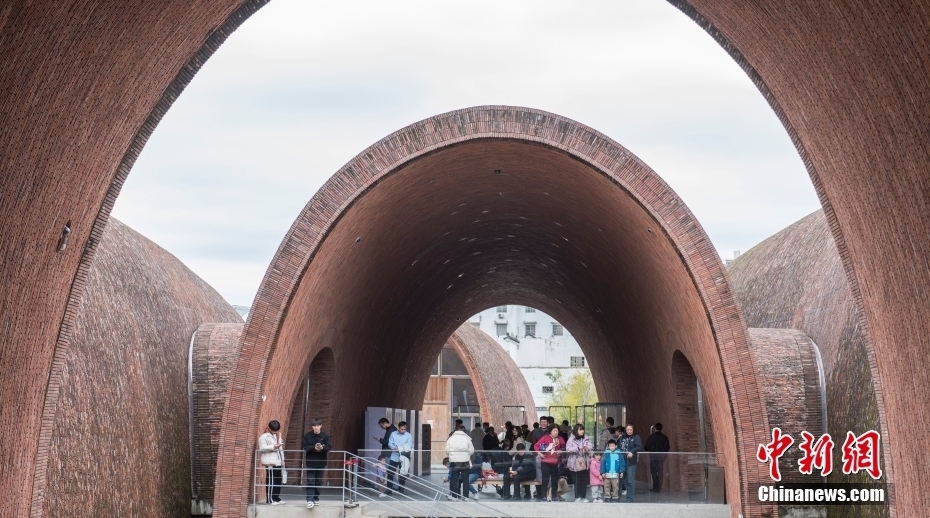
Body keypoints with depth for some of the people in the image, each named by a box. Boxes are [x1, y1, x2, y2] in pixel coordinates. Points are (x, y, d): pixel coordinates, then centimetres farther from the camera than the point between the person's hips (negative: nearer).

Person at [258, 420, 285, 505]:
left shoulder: (277, 436, 22)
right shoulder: (264, 437, -4)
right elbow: (262, 448, -14)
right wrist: (273, 447, -22)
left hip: (278, 461, 8)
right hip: (270, 462, -8)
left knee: (278, 480, 9)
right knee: (271, 480, -10)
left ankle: (276, 498, 17)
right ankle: (269, 499, -7)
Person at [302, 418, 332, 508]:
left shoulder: (325, 436, -2)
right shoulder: (307, 435, -3)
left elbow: (329, 447, -8)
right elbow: (304, 447, -9)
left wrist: (322, 447, -29)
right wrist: (314, 448, -25)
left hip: (321, 462, 1)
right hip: (310, 462, -1)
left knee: (318, 482, 9)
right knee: (310, 482, -6)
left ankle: (316, 499, 21)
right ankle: (310, 500, -9)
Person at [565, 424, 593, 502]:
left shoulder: (585, 439, 6)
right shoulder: (571, 439, -6)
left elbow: (591, 446, -2)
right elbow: (568, 448, -17)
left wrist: (587, 448, -25)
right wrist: (578, 448, -28)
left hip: (584, 463, 4)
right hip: (575, 463, -4)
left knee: (584, 480, 8)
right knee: (577, 481, 1)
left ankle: (583, 497, 17)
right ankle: (577, 497, 9)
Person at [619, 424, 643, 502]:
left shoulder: (636, 437, -1)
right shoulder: (622, 437, 14)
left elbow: (639, 447, -13)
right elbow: (619, 447, 19)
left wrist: (632, 452, -26)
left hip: (631, 462, -5)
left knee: (630, 481, -6)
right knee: (625, 480, 10)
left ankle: (630, 498, -1)